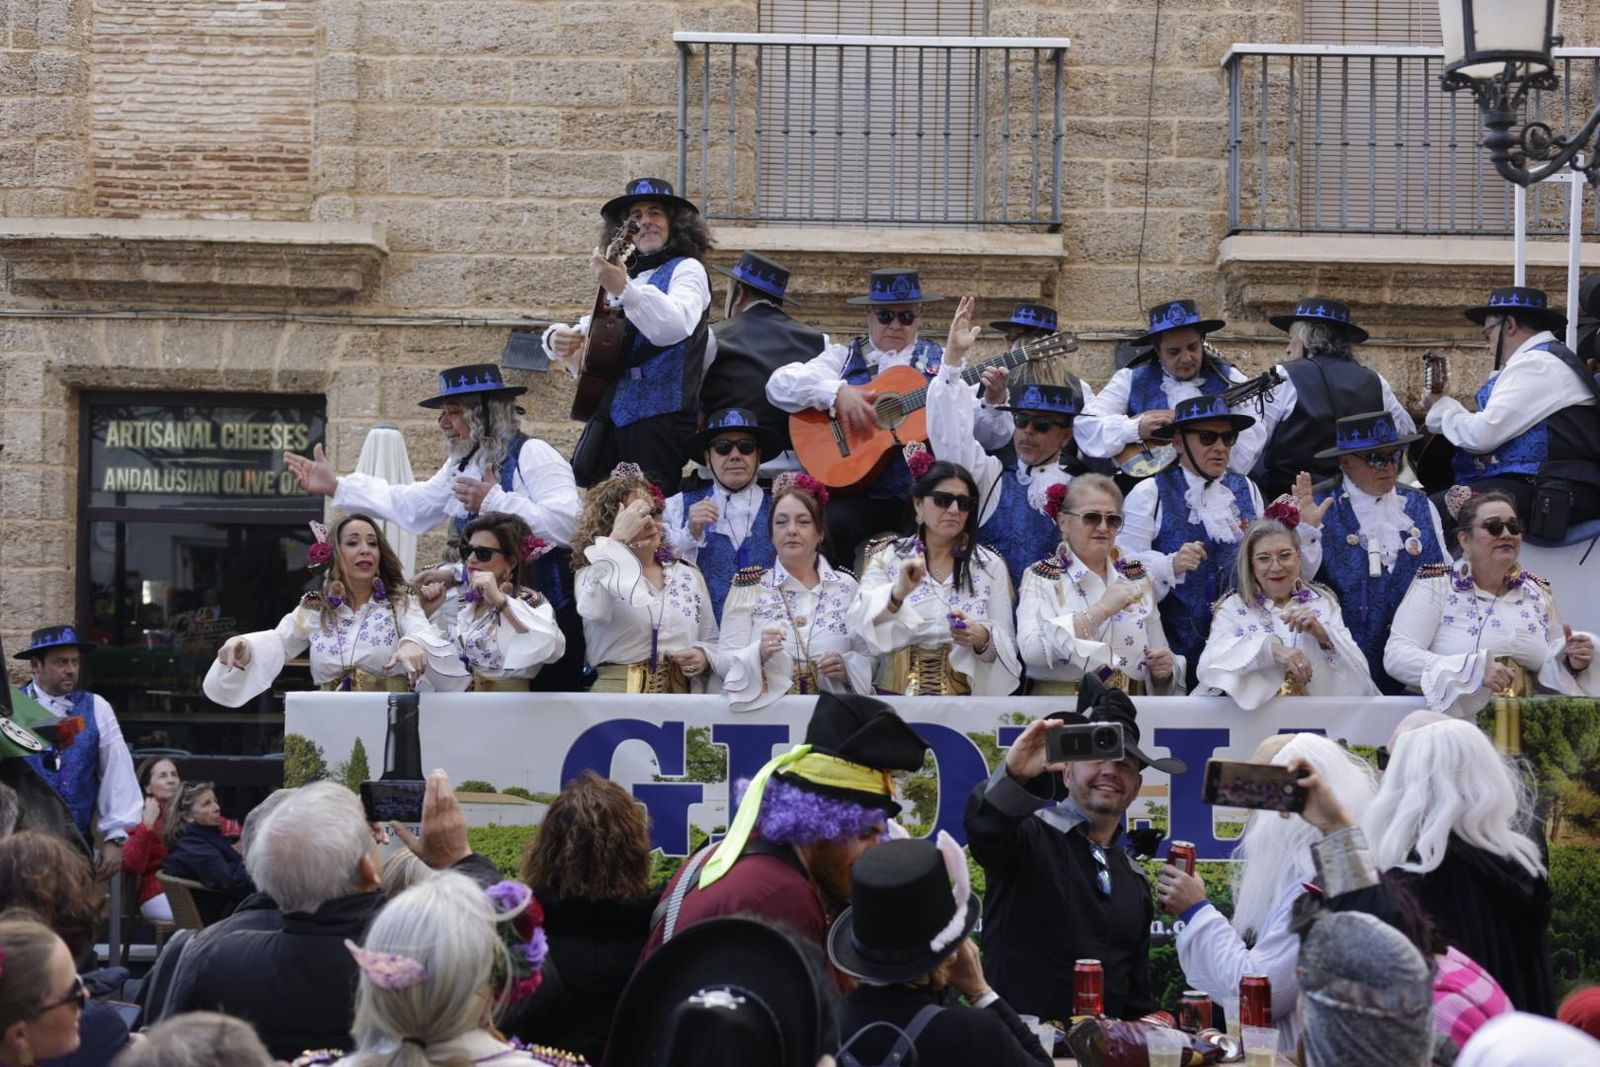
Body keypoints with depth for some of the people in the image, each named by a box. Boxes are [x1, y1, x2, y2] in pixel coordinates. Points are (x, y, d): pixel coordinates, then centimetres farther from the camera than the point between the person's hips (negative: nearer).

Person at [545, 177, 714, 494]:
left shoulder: (685, 269, 2)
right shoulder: (625, 276, 22)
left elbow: (677, 325, -20)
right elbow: (587, 338, 29)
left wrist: (624, 289, -33)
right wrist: (558, 339, 5)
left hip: (659, 418, -7)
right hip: (607, 417, 7)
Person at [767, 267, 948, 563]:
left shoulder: (939, 361, 14)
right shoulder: (844, 358, 14)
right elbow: (779, 385, 1)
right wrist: (836, 392, -12)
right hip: (862, 497, 0)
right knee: (833, 525, -29)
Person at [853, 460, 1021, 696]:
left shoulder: (990, 566, 10)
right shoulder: (887, 558, 7)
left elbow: (1008, 647, 6)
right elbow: (859, 624, -7)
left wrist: (982, 638, -14)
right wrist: (897, 594, -23)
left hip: (966, 698, 1)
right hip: (898, 694, -1)